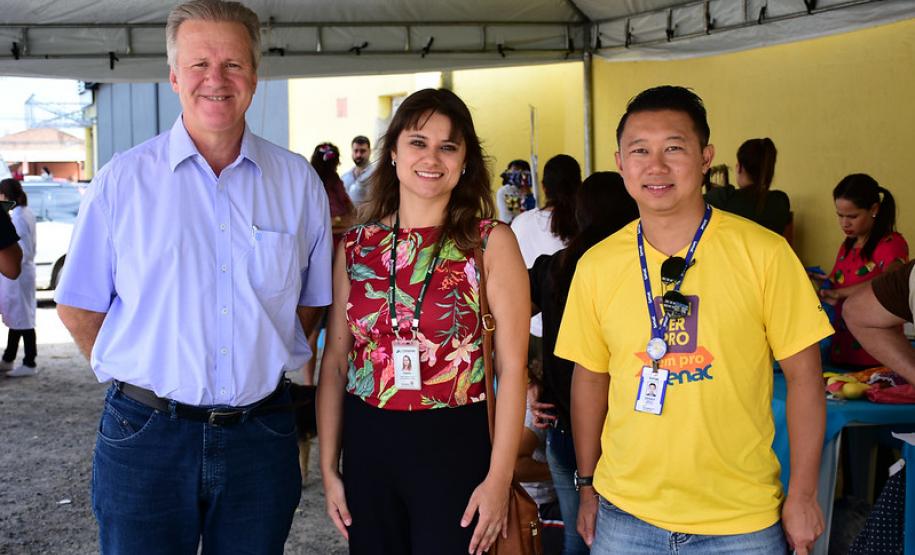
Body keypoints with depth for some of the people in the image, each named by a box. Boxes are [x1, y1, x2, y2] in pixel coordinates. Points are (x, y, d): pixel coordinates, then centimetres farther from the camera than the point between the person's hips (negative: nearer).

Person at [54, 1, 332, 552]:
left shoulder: (299, 181, 3)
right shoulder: (123, 180, -3)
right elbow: (79, 308, 2)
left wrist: (258, 369, 6)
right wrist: (140, 375, 2)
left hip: (261, 437, 2)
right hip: (146, 437, -1)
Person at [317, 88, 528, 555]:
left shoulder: (491, 243, -5)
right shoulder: (355, 246, 4)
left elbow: (511, 367, -8)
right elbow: (335, 361, 7)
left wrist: (499, 478, -12)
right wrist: (328, 467, 5)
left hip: (452, 445, -3)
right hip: (367, 445, 3)